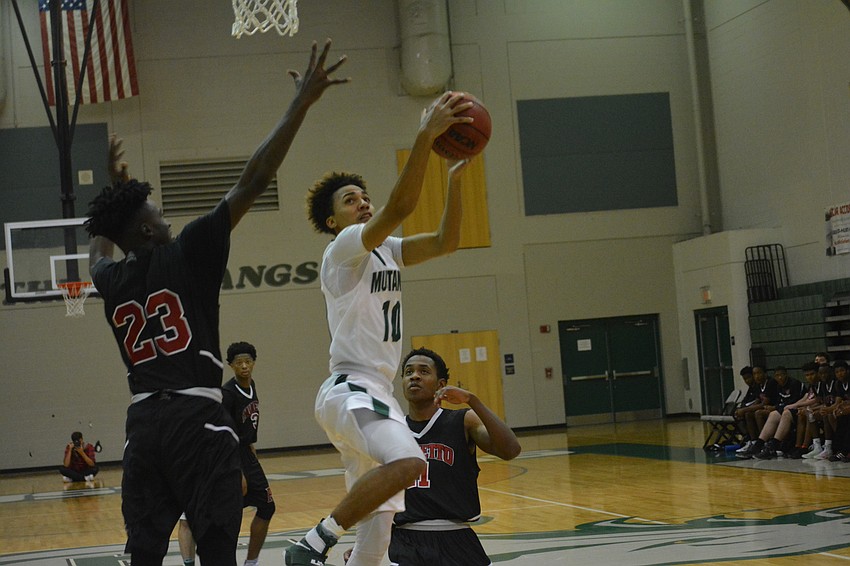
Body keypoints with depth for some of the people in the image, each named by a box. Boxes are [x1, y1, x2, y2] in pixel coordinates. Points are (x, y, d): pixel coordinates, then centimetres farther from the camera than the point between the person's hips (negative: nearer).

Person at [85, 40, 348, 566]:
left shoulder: (111, 279, 12)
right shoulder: (185, 253, -4)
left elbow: (100, 245, 40)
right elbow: (252, 182, -8)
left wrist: (115, 188, 49)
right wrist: (302, 103, -6)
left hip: (144, 422, 6)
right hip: (197, 418, -6)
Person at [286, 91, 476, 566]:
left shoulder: (386, 251, 18)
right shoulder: (344, 248, -7)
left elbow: (446, 242, 8)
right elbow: (400, 206, -22)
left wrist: (455, 179, -1)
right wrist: (426, 136, -26)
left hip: (377, 393, 9)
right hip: (350, 389, -9)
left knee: (379, 521, 5)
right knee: (407, 461, -33)